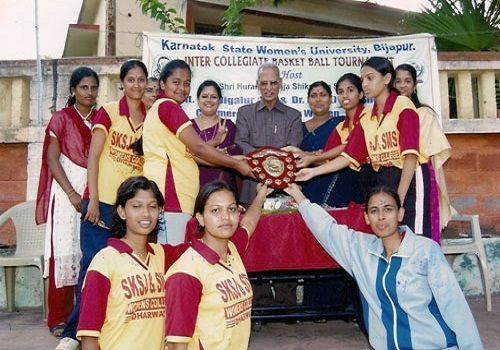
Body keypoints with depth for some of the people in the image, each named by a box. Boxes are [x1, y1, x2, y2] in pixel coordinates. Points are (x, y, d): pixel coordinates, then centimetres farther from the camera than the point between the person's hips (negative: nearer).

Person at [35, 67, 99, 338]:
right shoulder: (61, 118, 3)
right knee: (64, 250, -5)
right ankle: (59, 318, 4)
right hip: (67, 191, -3)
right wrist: (72, 194, -12)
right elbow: (52, 160, -2)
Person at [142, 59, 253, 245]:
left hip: (174, 194, 10)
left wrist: (230, 161, 12)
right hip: (170, 193, -10)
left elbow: (189, 153, 18)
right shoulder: (168, 106, -7)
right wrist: (236, 164, -4)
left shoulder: (160, 108, 23)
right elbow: (198, 147, -13)